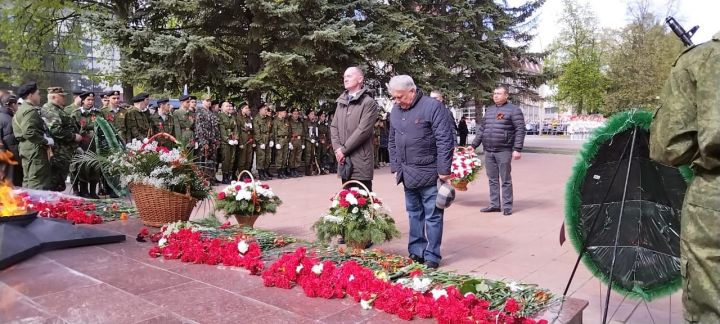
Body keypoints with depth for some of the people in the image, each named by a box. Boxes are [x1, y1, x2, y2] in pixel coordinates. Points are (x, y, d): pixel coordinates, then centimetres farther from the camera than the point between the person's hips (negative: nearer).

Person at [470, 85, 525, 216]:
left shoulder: (513, 110, -3)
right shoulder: (489, 110, 17)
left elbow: (520, 130, -9)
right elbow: (481, 129, 20)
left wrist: (517, 149, -16)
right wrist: (474, 145, 15)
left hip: (504, 151, -6)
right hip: (488, 151, 6)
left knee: (506, 180, 1)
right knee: (492, 180, 11)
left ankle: (507, 206, 8)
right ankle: (494, 205, 19)